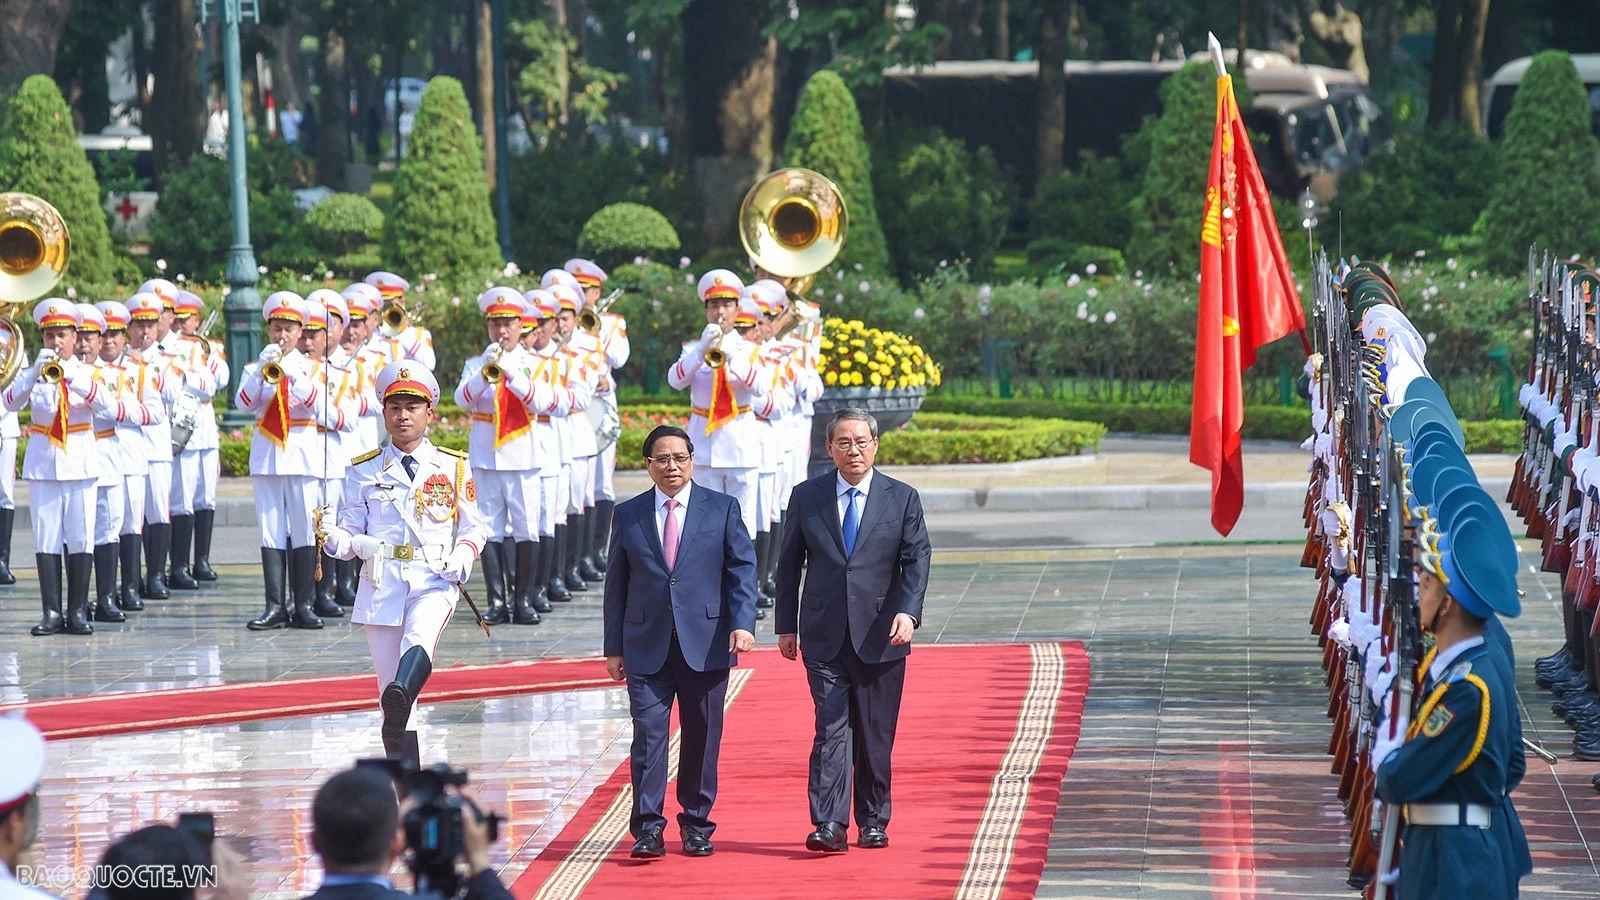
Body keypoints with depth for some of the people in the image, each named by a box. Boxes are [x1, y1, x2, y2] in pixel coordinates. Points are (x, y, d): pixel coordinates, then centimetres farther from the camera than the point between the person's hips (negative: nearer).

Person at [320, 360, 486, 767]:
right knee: (388, 684, 0)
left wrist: (463, 555, -8)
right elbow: (352, 533, 10)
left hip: (434, 582, -2)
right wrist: (334, 539, -13)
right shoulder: (364, 471, 11)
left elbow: (473, 527, 14)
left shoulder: (454, 467, 10)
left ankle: (401, 698, -64)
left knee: (420, 638, -35)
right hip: (382, 585, 2)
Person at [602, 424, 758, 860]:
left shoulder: (723, 509, 5)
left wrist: (743, 624, -12)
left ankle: (696, 824, 16)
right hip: (646, 645, 0)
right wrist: (614, 647, 6)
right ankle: (648, 828, -6)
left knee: (702, 737, 4)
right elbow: (616, 583, 10)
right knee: (648, 733, -8)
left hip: (706, 643, 0)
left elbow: (742, 570, 2)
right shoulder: (628, 515, 8)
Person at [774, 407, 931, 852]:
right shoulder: (807, 496, 6)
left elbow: (917, 560, -1)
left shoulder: (902, 498, 4)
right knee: (831, 728, -9)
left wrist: (908, 611, -17)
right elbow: (789, 564, 10)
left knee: (876, 735, 6)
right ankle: (828, 825, -15)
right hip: (824, 636, 0)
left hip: (880, 635, 0)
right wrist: (786, 626, 6)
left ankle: (873, 821, 18)